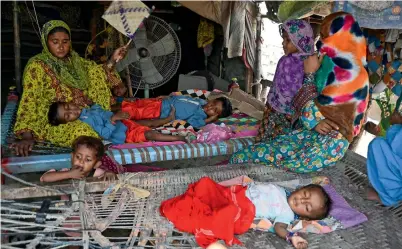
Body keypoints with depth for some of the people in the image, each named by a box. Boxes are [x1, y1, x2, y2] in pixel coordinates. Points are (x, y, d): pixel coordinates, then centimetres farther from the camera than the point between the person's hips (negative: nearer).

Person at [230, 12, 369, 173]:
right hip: (309, 133, 8)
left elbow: (314, 109, -12)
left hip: (328, 144, -8)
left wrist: (309, 74, -3)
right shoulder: (331, 64, 13)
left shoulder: (351, 74, -13)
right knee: (240, 156, -11)